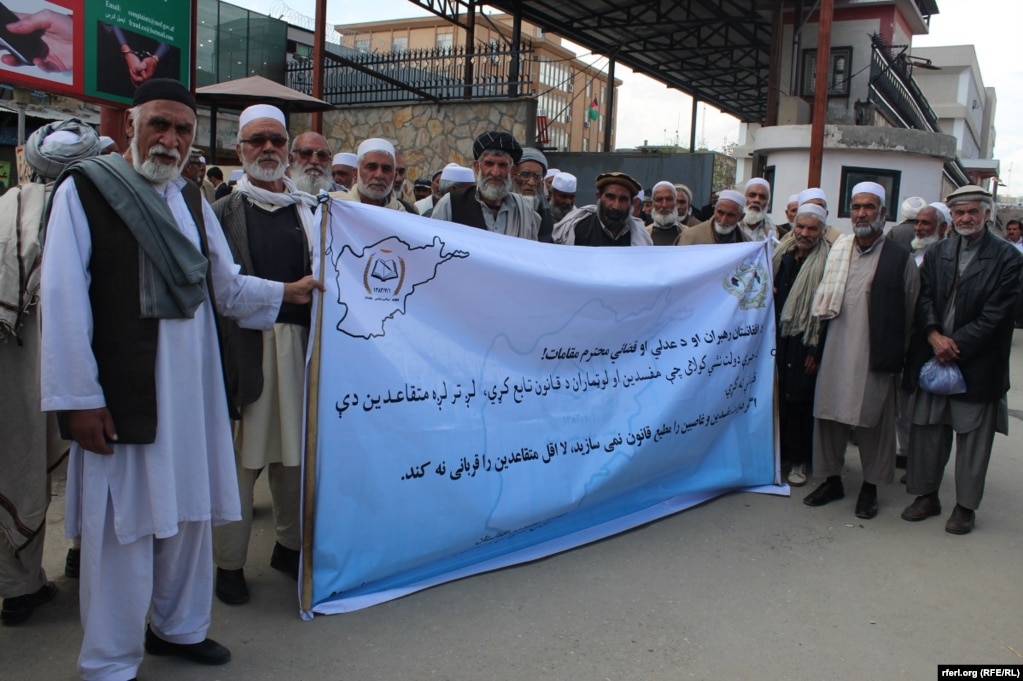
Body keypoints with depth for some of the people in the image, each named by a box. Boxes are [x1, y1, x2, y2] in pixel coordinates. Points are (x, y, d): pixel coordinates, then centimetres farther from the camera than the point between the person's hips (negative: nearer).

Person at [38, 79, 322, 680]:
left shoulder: (191, 198, 13)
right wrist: (79, 397, -14)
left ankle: (180, 626, 34)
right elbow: (63, 299, -11)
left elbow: (224, 286, 20)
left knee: (188, 509, 14)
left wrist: (286, 291, 12)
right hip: (121, 388, -6)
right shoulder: (84, 189, -6)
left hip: (190, 385, 6)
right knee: (124, 519, 2)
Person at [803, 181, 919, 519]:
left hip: (874, 356, -4)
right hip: (835, 351, 4)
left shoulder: (900, 258, -2)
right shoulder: (837, 251, 9)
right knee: (828, 415, 8)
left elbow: (910, 314, 0)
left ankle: (870, 488, 19)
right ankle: (832, 479, 24)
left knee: (872, 421, 4)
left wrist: (895, 354, -3)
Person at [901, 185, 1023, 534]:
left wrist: (956, 345, -14)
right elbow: (923, 298, 2)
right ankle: (926, 495, 24)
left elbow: (995, 314, -10)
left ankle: (965, 505, 18)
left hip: (977, 362, -3)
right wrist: (934, 336, -14)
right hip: (933, 358, 4)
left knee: (973, 436, 5)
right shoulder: (937, 253, 8)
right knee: (927, 430, 10)